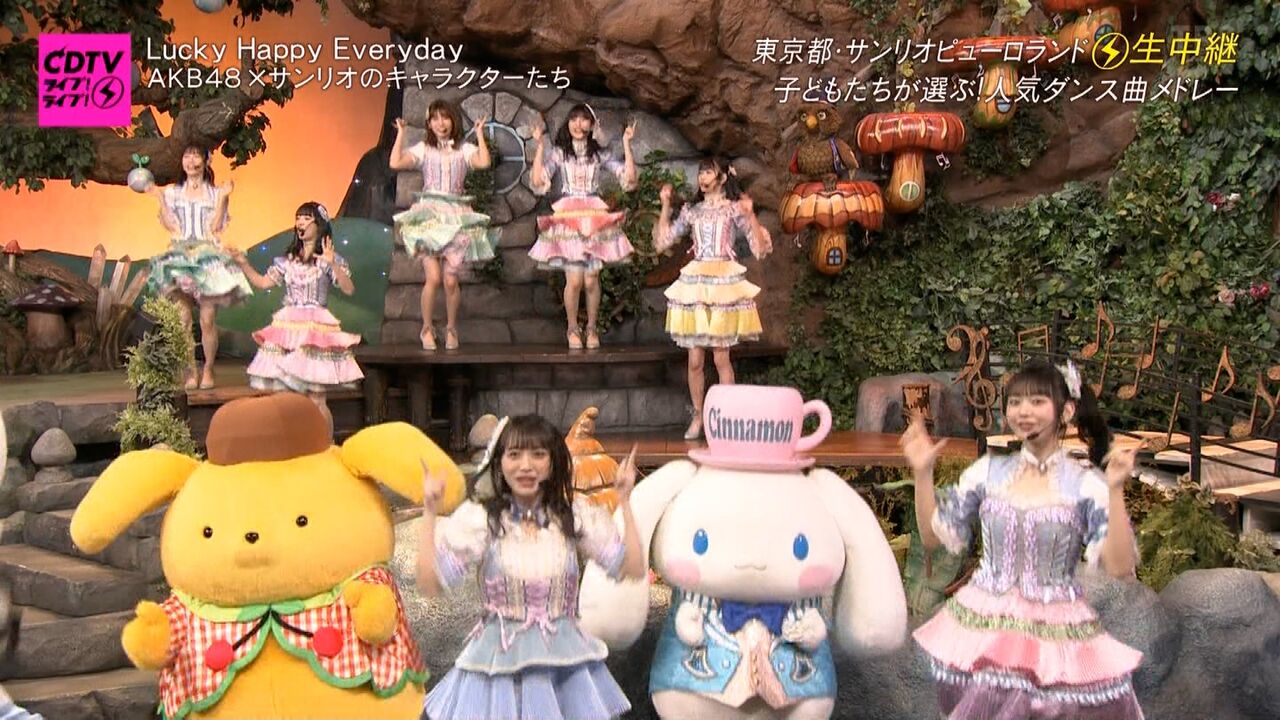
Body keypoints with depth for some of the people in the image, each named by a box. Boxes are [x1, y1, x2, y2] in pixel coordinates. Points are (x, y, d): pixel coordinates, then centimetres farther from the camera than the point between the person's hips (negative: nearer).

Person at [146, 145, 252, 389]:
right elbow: (171, 226, 2)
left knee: (207, 320, -6)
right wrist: (160, 199, -1)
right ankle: (189, 371, 1)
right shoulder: (172, 192, 13)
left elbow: (215, 227, -3)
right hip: (180, 256, 1)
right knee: (182, 319, -6)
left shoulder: (216, 193, 9)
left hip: (208, 256, -1)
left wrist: (223, 198, -7)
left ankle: (208, 370, 4)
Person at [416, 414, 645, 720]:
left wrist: (624, 501, -8)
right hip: (501, 661, -1)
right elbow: (429, 583, -11)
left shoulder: (575, 517, -2)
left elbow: (634, 569, -5)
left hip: (565, 659, 2)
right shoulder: (480, 519, -6)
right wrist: (429, 512, -15)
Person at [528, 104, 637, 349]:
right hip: (568, 219, -1)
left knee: (591, 280, -2)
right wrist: (539, 147, -10)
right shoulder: (559, 153, 6)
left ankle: (591, 329, 17)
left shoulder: (599, 154, 9)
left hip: (594, 219, 1)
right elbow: (537, 183, -8)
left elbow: (629, 178, -1)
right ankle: (572, 329, 13)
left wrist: (626, 144, -4)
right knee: (574, 280, -8)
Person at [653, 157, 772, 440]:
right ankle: (698, 417, 15)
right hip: (694, 281, 3)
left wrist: (750, 214, -16)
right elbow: (662, 242, 11)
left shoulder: (734, 209, 4)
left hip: (724, 281, -3)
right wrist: (665, 206, 6)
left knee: (721, 357, -2)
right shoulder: (692, 211, 14)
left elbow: (760, 248, -5)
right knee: (694, 360, 3)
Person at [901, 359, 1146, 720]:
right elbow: (934, 537, 6)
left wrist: (1115, 490, -19)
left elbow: (1120, 567, -12)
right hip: (982, 629, 3)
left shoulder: (1086, 484, -7)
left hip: (1057, 635, -2)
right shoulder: (987, 471, 1)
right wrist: (922, 472, -3)